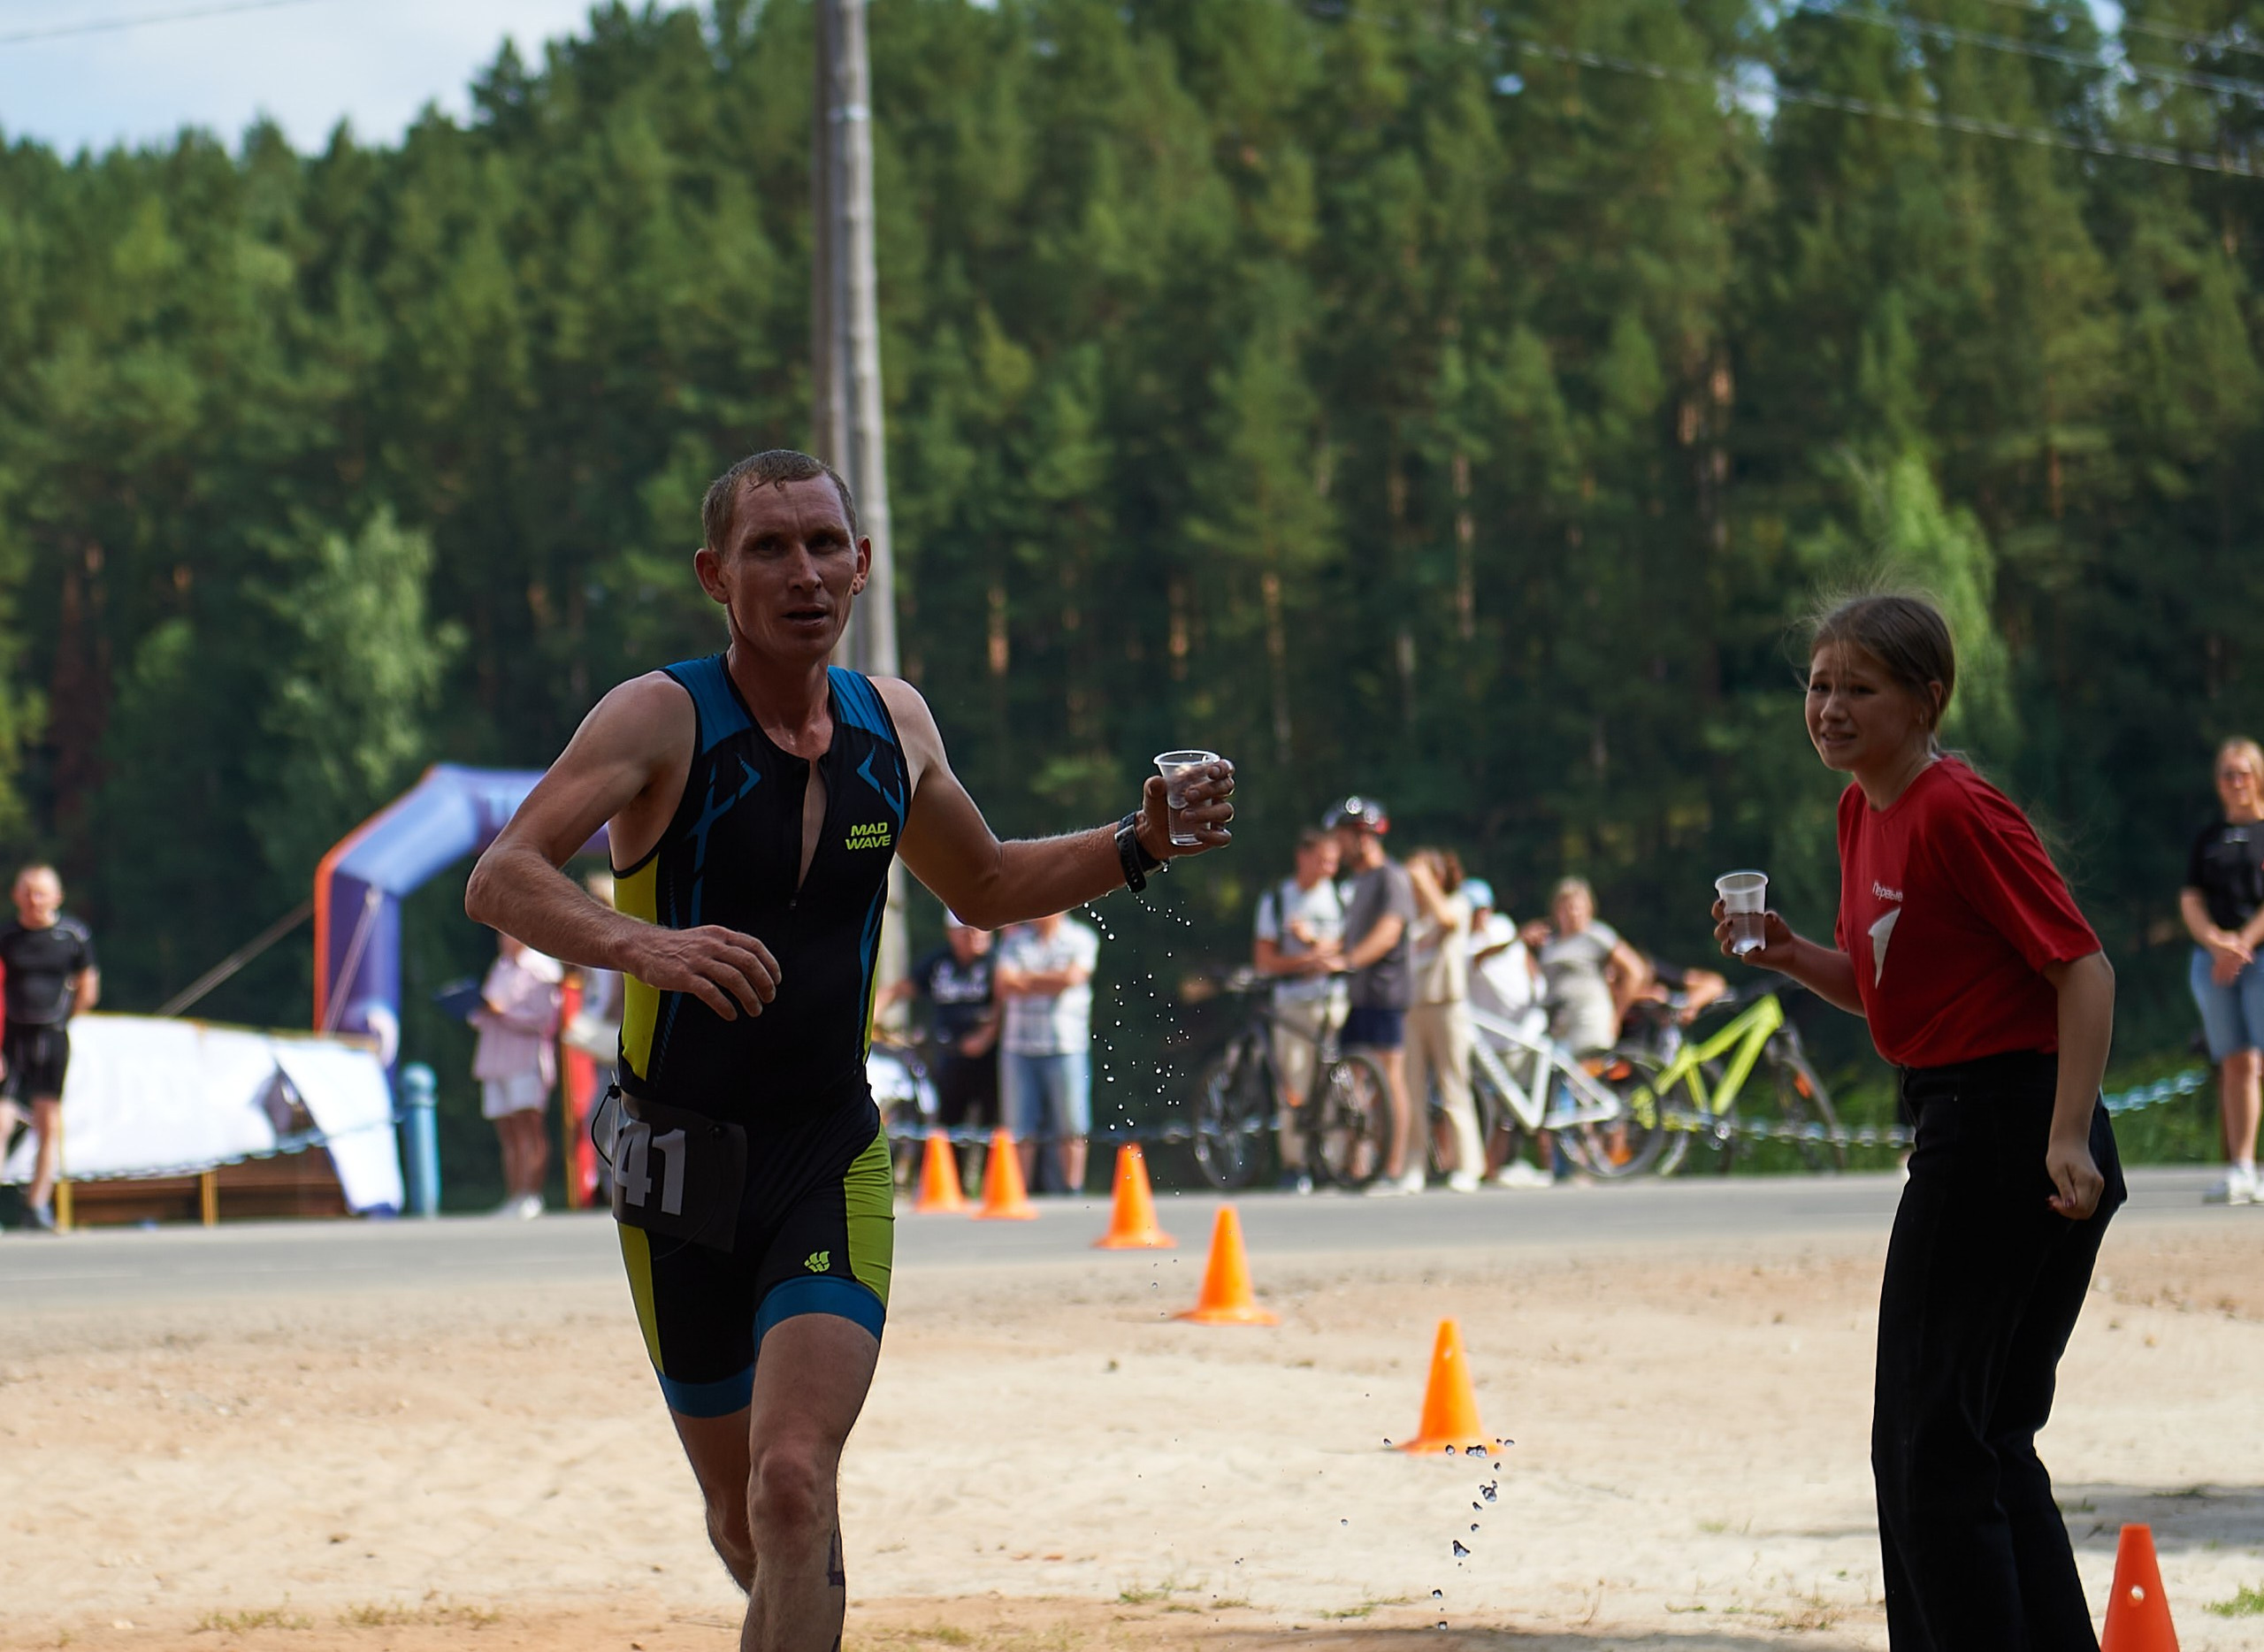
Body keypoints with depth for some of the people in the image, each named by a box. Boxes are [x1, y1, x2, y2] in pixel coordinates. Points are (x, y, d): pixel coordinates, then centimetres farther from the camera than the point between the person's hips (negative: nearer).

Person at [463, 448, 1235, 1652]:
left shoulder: (892, 723, 4)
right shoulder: (662, 720, -12)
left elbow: (984, 889, 23)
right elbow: (501, 881, -26)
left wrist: (1141, 844, 7)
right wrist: (639, 944, -45)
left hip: (833, 1158, 2)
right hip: (682, 1166, -2)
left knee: (794, 1483, -19)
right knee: (744, 1519, 11)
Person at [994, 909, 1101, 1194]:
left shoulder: (1082, 938, 5)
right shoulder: (1015, 941, 13)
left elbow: (1071, 978, -10)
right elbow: (1004, 987, 1)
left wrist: (1027, 979, -2)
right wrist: (1049, 982, -8)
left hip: (1066, 1046, -2)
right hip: (1020, 1048, 2)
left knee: (1070, 1129, -3)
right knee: (1020, 1131, 1)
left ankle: (1072, 1191, 2)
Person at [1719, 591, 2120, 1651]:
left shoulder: (1960, 813, -17)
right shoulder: (1864, 812, 11)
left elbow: (2083, 969, -19)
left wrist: (2067, 1139, -27)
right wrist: (1790, 956, 2)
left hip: (2005, 1130, -10)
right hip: (1961, 1130, 10)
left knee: (1930, 1442, -5)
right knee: (1988, 1438, 16)